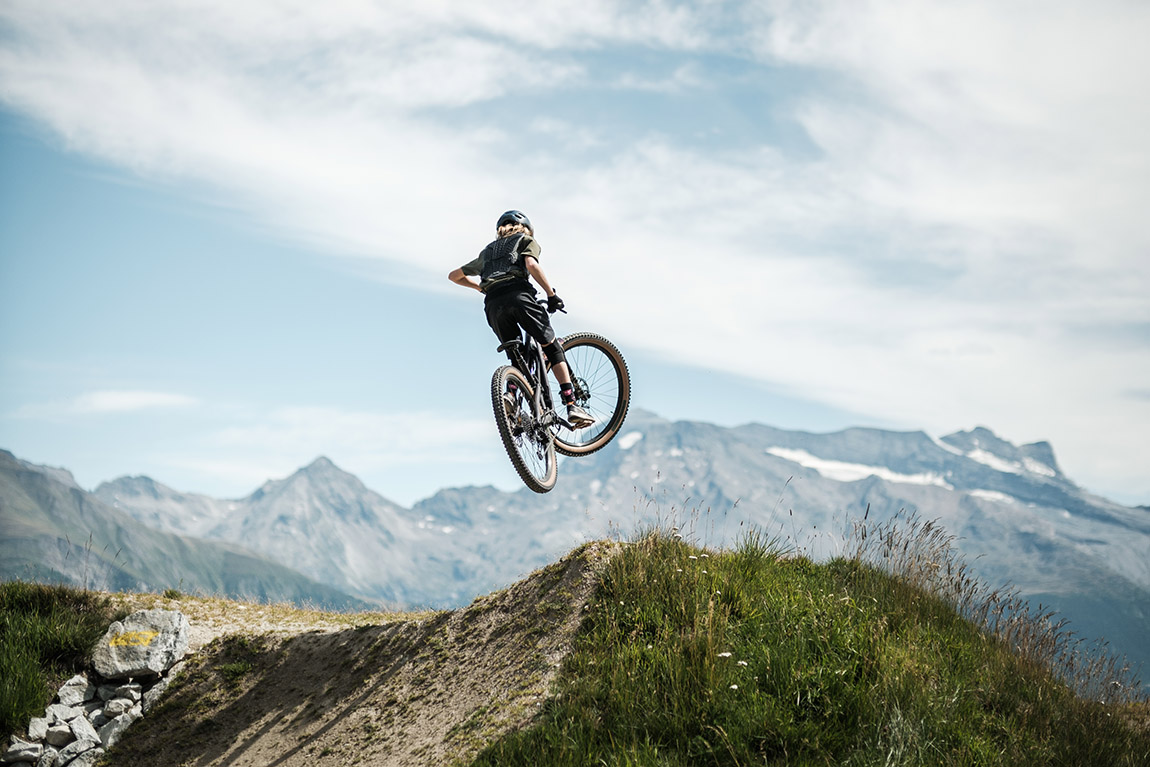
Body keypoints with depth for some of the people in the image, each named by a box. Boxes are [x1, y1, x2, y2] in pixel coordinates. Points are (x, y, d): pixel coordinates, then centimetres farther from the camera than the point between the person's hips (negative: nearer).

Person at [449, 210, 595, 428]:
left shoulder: (488, 251, 36)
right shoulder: (526, 240, 22)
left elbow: (454, 276, 41)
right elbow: (531, 264, -1)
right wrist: (551, 293, 1)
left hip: (493, 304, 4)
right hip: (518, 294, -4)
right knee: (552, 347, 3)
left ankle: (511, 394, -15)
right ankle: (571, 405, -8)